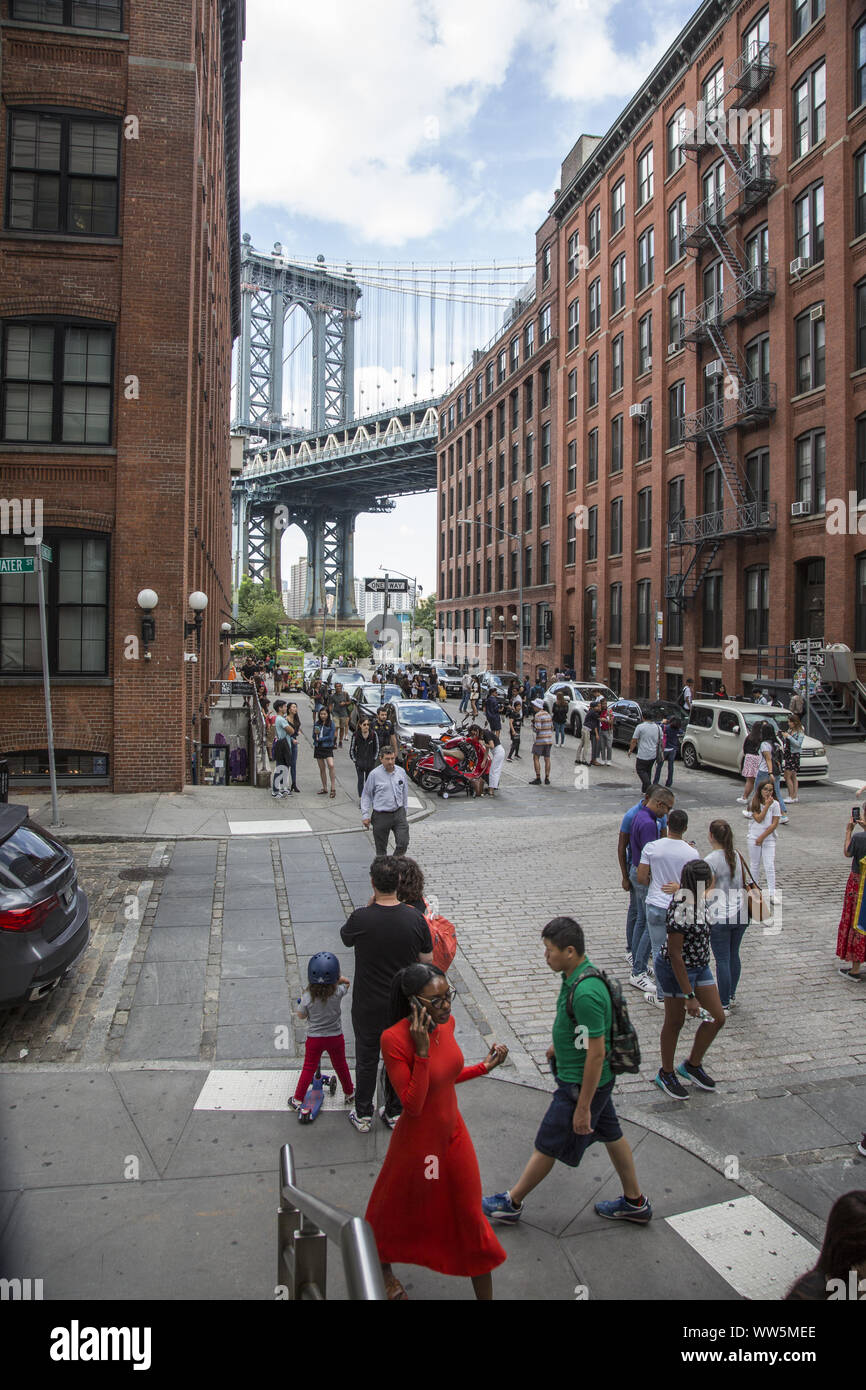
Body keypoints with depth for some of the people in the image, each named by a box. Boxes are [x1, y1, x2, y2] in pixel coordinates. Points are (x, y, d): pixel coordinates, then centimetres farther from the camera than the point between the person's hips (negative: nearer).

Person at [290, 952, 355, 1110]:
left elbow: (301, 1015, -5)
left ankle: (298, 1100, 25)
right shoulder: (338, 992, -21)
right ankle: (349, 1094, 39)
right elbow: (346, 982, 2)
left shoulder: (307, 997, -23)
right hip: (335, 1037, 1)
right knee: (341, 1066, 22)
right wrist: (337, 978, -4)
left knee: (308, 1069, 16)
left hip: (314, 1038, -1)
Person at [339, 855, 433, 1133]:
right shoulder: (415, 919, -17)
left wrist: (370, 905, -2)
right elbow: (428, 961, -6)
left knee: (366, 1059, 18)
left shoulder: (361, 919, -24)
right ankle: (394, 1113, 37)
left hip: (368, 1006, -2)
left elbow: (345, 937, 0)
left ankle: (363, 1116, 33)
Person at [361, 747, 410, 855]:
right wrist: (365, 816, -4)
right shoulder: (374, 774, -8)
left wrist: (405, 812, 17)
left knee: (403, 843, -4)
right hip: (381, 816, -3)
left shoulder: (401, 772, 3)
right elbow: (366, 795, -1)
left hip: (399, 813, 3)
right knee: (381, 848, 6)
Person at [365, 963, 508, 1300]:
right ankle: (384, 1269, 53)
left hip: (453, 1132, 5)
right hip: (418, 1141, -5)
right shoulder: (394, 1039, -30)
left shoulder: (446, 1023, -9)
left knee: (470, 1216, 15)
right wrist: (422, 1050, -37)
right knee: (398, 1210, 21)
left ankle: (485, 1295, 34)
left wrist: (486, 1066, -4)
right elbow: (412, 1104, -29)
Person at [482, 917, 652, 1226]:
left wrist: (583, 1106, -22)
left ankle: (512, 1203, 25)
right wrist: (559, 1044, 31)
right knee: (611, 1134, 22)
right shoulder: (575, 974, -3)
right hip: (594, 1080, 9)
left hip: (581, 1084, -9)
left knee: (547, 1145, 8)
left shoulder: (586, 994, -33)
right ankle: (635, 1202, 38)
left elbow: (596, 1054, -28)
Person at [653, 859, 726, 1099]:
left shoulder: (697, 900, -3)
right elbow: (675, 954, -28)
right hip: (675, 969, -9)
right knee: (675, 1022, 9)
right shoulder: (680, 910, -31)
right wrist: (689, 995, -25)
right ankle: (666, 1074, 32)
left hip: (699, 966, 9)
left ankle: (692, 1065, 32)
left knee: (718, 1017, 11)